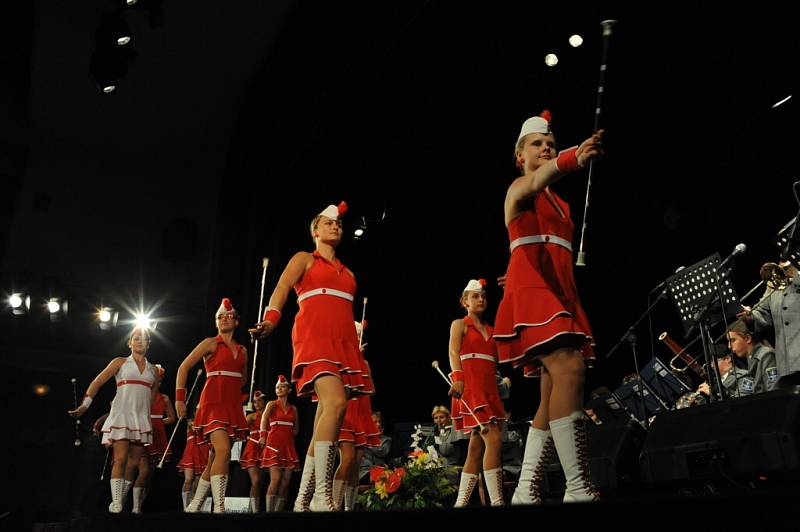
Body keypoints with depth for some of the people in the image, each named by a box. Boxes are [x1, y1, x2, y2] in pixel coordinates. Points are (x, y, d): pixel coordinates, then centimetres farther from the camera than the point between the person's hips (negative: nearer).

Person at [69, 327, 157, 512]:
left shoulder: (153, 369, 16)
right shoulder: (120, 362, 8)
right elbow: (97, 382, 4)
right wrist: (84, 406, -5)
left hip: (142, 418, 4)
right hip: (121, 415, -4)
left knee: (134, 463, 2)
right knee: (120, 459, -13)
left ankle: (121, 501, 11)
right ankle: (115, 504, -12)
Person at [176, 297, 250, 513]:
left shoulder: (242, 350, 15)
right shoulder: (211, 343, 1)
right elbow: (183, 367, 0)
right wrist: (179, 398, -6)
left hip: (233, 406, 6)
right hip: (213, 403, -6)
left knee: (215, 457, 6)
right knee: (223, 451, -23)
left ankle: (194, 506, 17)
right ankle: (218, 507, -24)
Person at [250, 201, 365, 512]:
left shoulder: (347, 272, 27)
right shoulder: (304, 259, 13)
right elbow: (282, 288, -4)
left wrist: (357, 352, 16)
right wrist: (270, 321, -24)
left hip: (343, 343, 6)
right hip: (314, 337, -6)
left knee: (326, 417, -1)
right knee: (335, 403, -26)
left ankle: (303, 498, 5)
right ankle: (322, 495, -27)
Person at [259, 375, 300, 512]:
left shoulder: (293, 409, 14)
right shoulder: (272, 405, 3)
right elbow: (264, 421, -14)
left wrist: (287, 435, 7)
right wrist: (263, 436, -29)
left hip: (289, 445, 5)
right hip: (274, 444, -4)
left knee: (286, 482, -1)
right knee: (275, 479, -18)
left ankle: (278, 511, 3)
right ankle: (269, 511, -18)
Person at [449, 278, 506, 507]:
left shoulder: (490, 329, 24)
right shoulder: (459, 324, 6)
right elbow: (453, 352, -10)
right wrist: (457, 378, -25)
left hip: (490, 388, 7)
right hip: (469, 385, -7)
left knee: (477, 447, 3)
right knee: (493, 438, -20)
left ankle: (460, 503, 8)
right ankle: (497, 502, -20)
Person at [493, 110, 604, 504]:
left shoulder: (561, 205, 27)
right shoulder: (518, 189, 3)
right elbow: (535, 182, -23)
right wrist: (572, 159, -42)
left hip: (560, 293, 9)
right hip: (531, 291, -9)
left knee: (554, 392, 2)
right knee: (569, 371, -26)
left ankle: (526, 489, 7)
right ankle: (578, 488, -28)